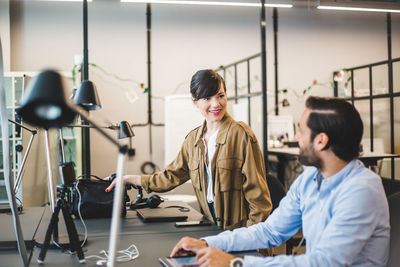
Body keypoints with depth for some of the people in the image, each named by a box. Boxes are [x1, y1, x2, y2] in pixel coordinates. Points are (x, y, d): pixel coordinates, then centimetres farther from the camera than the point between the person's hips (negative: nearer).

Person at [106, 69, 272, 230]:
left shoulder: (241, 135, -8)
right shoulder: (193, 139, 11)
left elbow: (256, 192, -8)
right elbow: (171, 176, 18)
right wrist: (127, 179, 16)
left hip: (240, 228, -4)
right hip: (211, 227, 5)